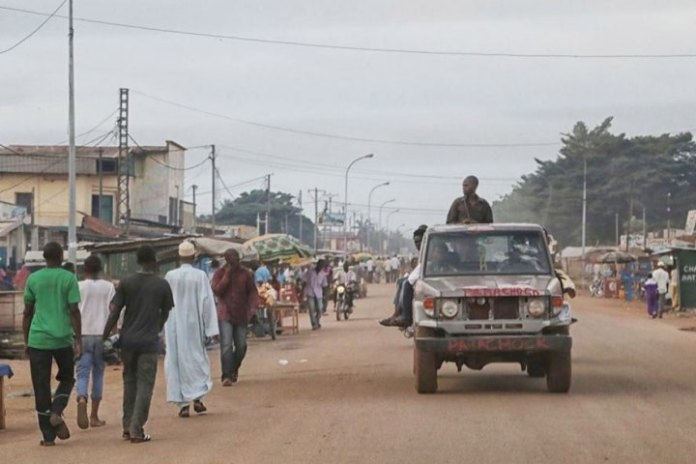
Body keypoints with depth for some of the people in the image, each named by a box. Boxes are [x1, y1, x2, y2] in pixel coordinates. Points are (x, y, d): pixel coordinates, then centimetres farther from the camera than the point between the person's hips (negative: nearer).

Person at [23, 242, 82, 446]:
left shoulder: (33, 279, 5)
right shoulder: (69, 278, -1)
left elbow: (27, 312, 7)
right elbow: (74, 311, -5)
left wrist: (26, 341, 15)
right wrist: (78, 341, -2)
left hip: (38, 339, 1)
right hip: (63, 338, -1)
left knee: (41, 387, 5)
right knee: (67, 378, 20)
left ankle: (48, 435, 4)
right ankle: (56, 413, -4)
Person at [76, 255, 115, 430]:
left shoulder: (78, 287, 1)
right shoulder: (108, 287, 4)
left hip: (83, 335, -1)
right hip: (101, 335, 1)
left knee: (82, 373, -3)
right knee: (98, 374, 12)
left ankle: (81, 400, -34)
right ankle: (94, 416, 15)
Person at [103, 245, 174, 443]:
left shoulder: (126, 283, 1)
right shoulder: (162, 285, 0)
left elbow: (114, 313, -3)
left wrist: (105, 337, 3)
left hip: (128, 339, 2)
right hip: (149, 341, -2)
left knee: (129, 382, 16)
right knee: (145, 385, 1)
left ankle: (128, 426, 17)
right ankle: (137, 430, -6)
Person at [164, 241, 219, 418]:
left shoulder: (170, 276, -3)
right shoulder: (200, 276, -8)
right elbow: (207, 302, -8)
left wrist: (164, 327, 21)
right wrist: (210, 329, -4)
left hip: (174, 326, 1)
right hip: (194, 324, -1)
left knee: (176, 361, 6)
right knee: (197, 358, 15)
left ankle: (183, 404, 2)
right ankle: (197, 397, 5)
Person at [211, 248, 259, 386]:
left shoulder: (246, 274, 6)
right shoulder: (219, 273, 2)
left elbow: (252, 291, 6)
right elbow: (216, 291, -9)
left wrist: (253, 306, -9)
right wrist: (227, 275, -13)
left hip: (241, 315, 3)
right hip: (225, 315, -3)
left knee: (241, 346, 7)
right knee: (226, 346, -13)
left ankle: (234, 369, 34)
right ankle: (227, 376, -13)